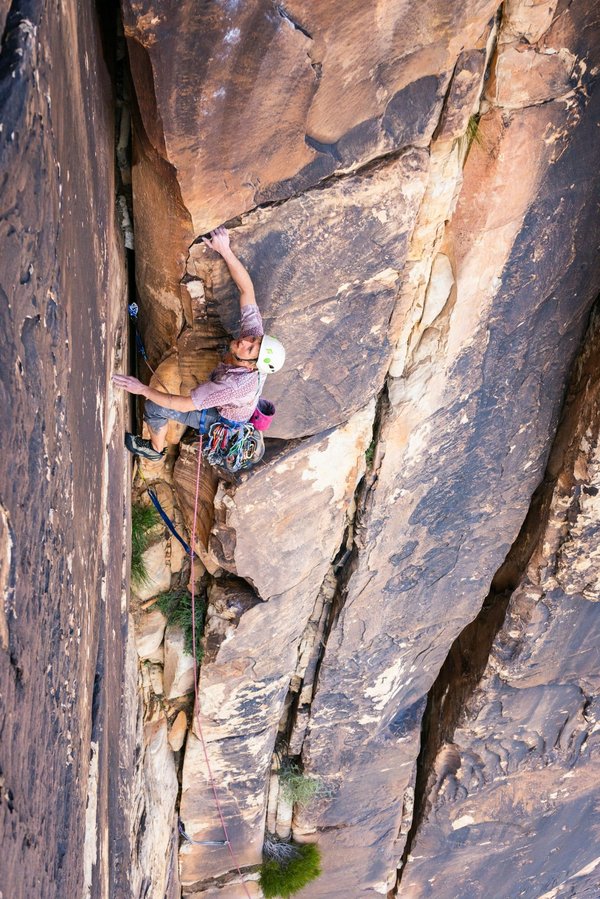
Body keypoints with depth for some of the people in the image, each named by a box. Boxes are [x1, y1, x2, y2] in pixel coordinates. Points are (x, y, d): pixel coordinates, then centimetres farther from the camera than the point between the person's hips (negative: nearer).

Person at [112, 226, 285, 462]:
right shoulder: (254, 332, -31)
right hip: (236, 406, 7)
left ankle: (155, 449, 23)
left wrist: (142, 389, -36)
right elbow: (247, 288, -27)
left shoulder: (234, 384, -48)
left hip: (222, 419, -7)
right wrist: (225, 250, -37)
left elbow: (184, 405, -41)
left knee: (154, 407, -4)